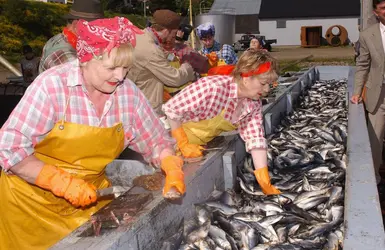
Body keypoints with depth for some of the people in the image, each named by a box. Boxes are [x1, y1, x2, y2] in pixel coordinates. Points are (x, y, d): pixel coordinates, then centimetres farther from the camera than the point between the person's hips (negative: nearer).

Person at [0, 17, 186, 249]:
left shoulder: (128, 92, -10)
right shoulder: (52, 86, -22)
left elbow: (156, 140, 0)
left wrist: (173, 170, -19)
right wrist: (62, 182, -29)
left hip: (91, 198, 3)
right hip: (34, 197, -3)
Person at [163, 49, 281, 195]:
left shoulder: (254, 104, -12)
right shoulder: (213, 88, -35)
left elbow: (256, 140, -12)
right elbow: (171, 109, -27)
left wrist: (266, 185, -18)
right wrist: (184, 145, -23)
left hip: (202, 146, 6)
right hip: (176, 138, -6)